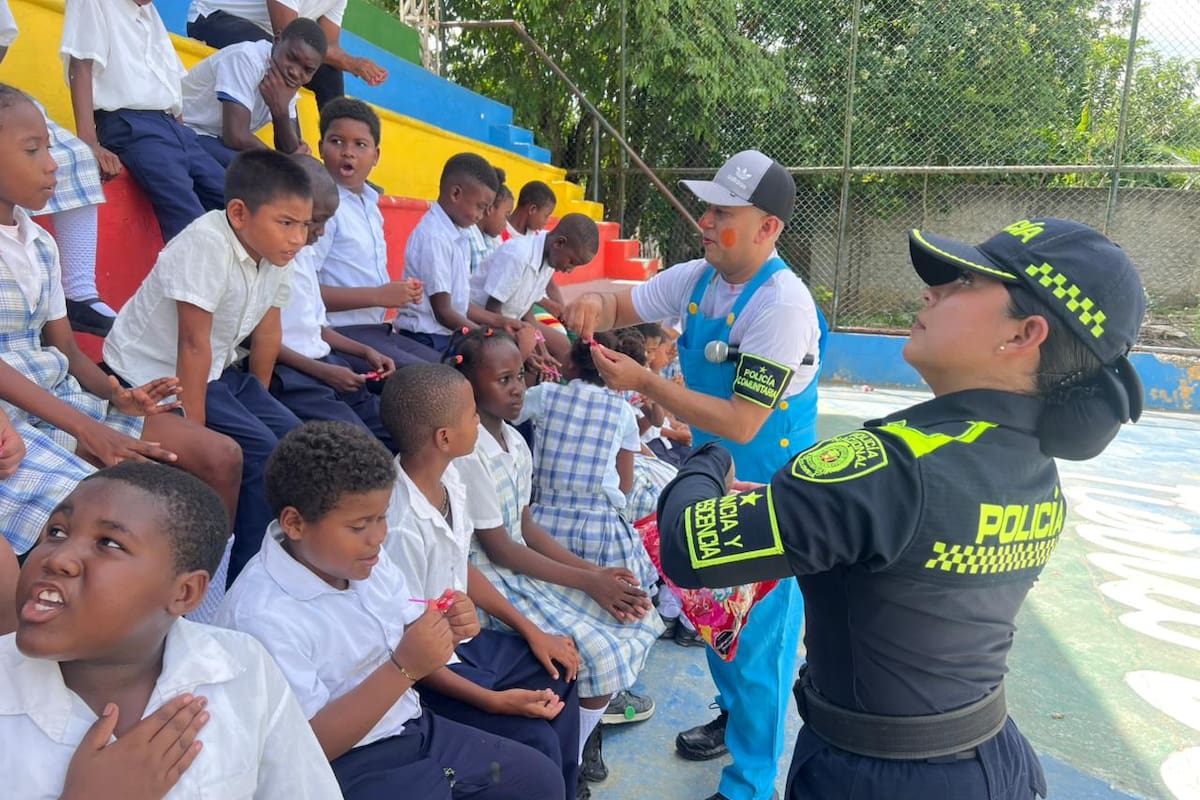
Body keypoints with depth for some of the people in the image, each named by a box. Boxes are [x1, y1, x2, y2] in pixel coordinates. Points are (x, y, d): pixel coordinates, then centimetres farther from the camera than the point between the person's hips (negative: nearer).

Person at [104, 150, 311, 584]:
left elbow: (267, 330, 3)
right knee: (259, 451, -18)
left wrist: (258, 403, 8)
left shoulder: (276, 251, -5)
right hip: (156, 376, -8)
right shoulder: (206, 246, -28)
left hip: (219, 370, 8)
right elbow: (194, 346, -29)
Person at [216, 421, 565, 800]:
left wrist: (447, 631, -13)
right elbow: (308, 746, -23)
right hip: (349, 768, -7)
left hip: (414, 729, 7)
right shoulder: (262, 616, -24)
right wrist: (403, 669, -30)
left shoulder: (367, 560, -3)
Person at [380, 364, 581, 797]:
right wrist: (492, 700, -21)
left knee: (559, 677, 15)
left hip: (462, 638, 9)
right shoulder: (402, 528, -33)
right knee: (537, 740, -15)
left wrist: (531, 631, 7)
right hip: (425, 669, -9)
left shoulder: (449, 477, -8)